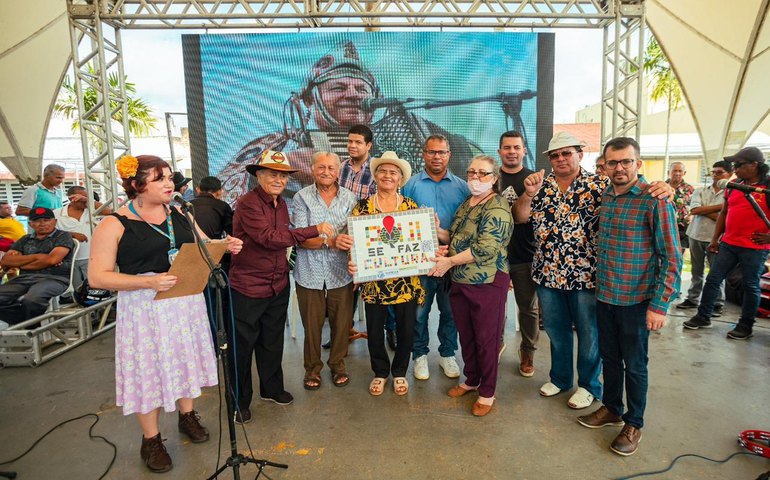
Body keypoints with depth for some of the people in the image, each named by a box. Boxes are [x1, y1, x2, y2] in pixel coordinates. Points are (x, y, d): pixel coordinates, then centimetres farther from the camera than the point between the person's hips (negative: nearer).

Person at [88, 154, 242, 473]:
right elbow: (97, 277, -13)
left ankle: (187, 415, 41)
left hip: (187, 303, 5)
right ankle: (151, 440, 28)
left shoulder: (180, 216, 5)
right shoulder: (114, 225, -10)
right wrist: (149, 281, -26)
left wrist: (225, 246, -8)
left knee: (186, 359, 17)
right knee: (148, 369, 7)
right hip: (145, 308, -5)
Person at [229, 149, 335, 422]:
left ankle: (272, 389, 39)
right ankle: (240, 401, 26)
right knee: (243, 345, 8)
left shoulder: (281, 204, 9)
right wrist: (314, 230, -25)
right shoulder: (248, 204, -17)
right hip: (248, 288, -7)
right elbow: (269, 237, -27)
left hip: (278, 286, 7)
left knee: (272, 342, 20)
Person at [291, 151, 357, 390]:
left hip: (341, 274, 2)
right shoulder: (302, 197, -3)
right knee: (312, 325, 10)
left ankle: (338, 364, 35)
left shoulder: (349, 197, 3)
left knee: (341, 323, 11)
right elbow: (299, 238, -11)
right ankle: (312, 368, 33)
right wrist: (330, 241, -26)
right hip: (310, 274, -1)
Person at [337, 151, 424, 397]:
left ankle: (399, 372, 37)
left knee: (405, 329, 11)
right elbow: (351, 236, -2)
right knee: (375, 330, 12)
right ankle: (380, 372, 37)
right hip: (373, 280, 0)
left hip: (406, 280, 1)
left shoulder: (410, 205, 3)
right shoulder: (363, 206, 1)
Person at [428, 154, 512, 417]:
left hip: (487, 283, -7)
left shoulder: (498, 208, -14)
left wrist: (450, 261, -18)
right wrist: (436, 232, 2)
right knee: (466, 336, 18)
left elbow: (486, 249, -23)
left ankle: (487, 392, 25)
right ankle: (471, 380, 39)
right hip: (460, 281, 8)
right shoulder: (466, 204, 12)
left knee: (486, 339, 6)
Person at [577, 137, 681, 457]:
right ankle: (612, 409, 39)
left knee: (634, 365, 10)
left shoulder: (655, 199, -14)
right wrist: (599, 286, 9)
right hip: (604, 296, 5)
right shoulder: (603, 197, 4)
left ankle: (634, 424, 30)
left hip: (636, 300, -5)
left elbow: (672, 257, -14)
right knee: (609, 357, 19)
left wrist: (659, 305, -16)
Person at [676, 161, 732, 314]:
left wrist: (703, 210, -16)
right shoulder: (700, 191, 6)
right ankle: (693, 299, 25)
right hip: (696, 235, 4)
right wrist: (720, 207, -12)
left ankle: (718, 304, 16)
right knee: (696, 271, 15)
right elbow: (694, 210, -10)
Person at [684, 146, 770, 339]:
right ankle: (703, 317, 17)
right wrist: (715, 239, 12)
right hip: (728, 243, 5)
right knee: (713, 279, 6)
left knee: (751, 286, 7)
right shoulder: (733, 186, 9)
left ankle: (745, 325, 20)